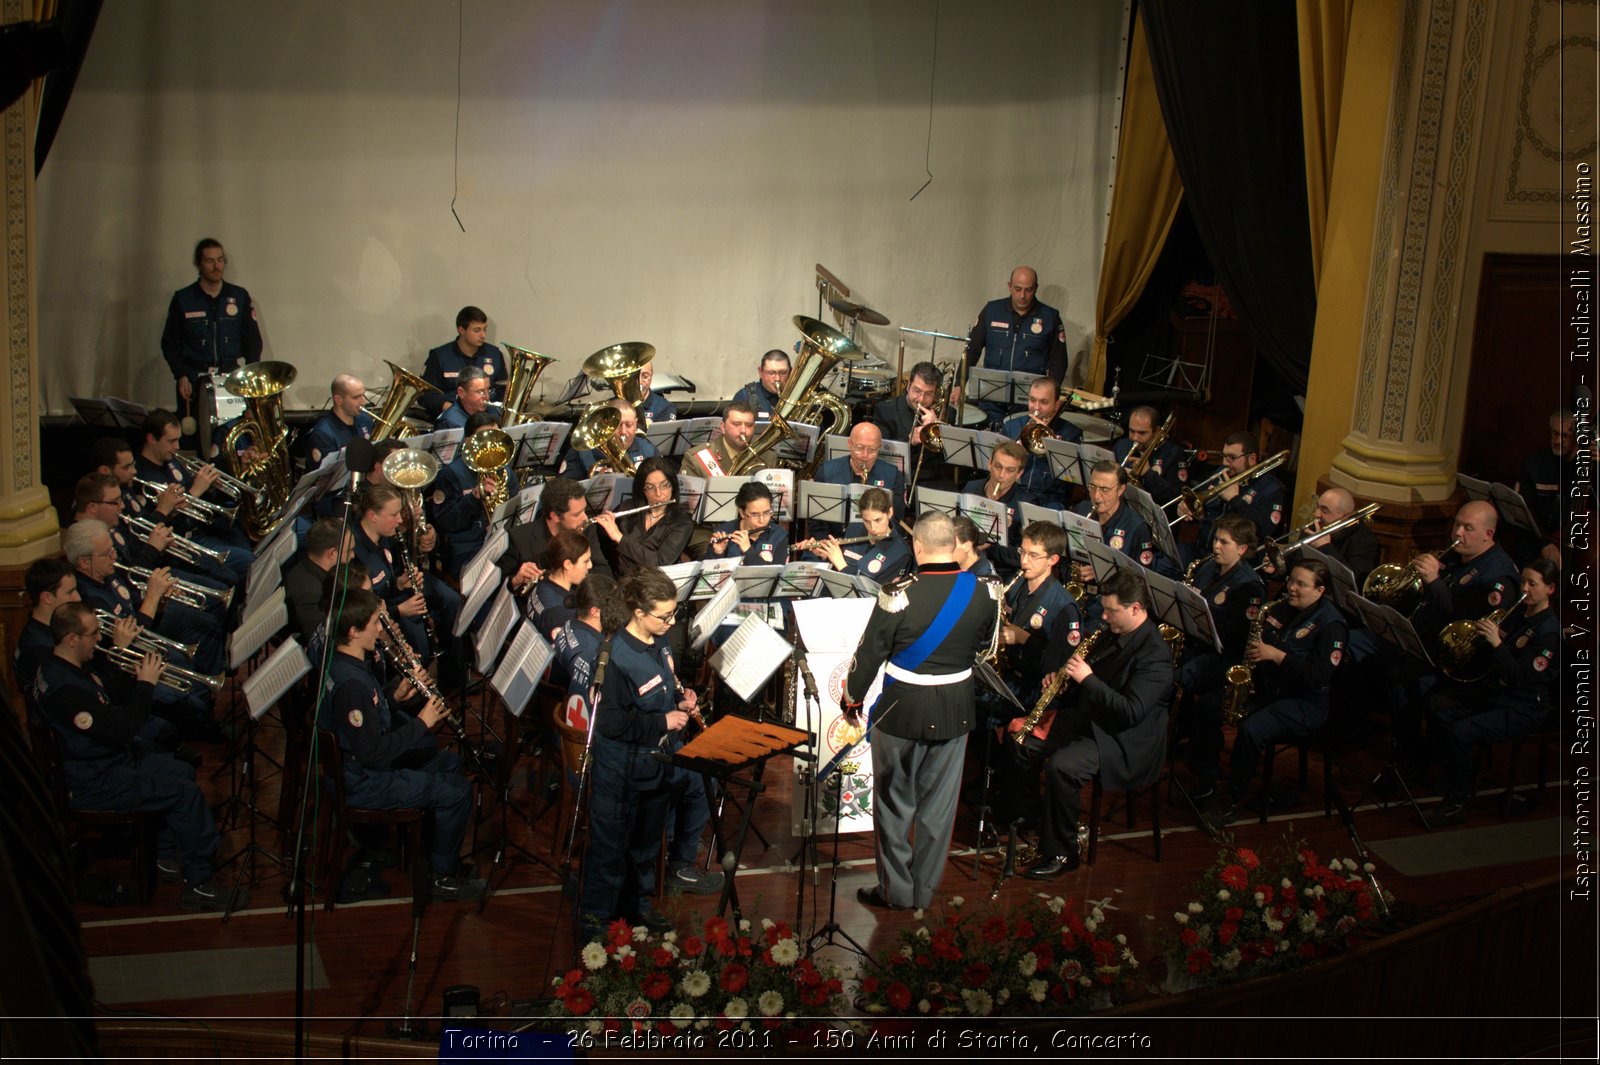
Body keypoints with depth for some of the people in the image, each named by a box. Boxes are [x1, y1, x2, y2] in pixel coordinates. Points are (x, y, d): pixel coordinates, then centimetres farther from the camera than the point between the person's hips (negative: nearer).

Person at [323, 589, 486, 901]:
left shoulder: (343, 663, 2)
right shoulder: (350, 682, -30)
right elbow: (373, 752, -29)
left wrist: (397, 697, 0)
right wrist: (420, 724, -19)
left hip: (363, 764, 10)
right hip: (361, 783, -10)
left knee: (449, 763, 21)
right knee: (457, 791, -10)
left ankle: (428, 843, 32)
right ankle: (441, 877, 6)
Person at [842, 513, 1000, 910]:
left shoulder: (899, 596, -21)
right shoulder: (985, 592, -9)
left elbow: (869, 654, -11)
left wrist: (851, 699, 4)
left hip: (901, 712, -3)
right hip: (955, 712, 4)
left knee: (895, 803, 13)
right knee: (938, 805, 15)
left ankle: (895, 891, 21)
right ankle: (925, 890, 26)